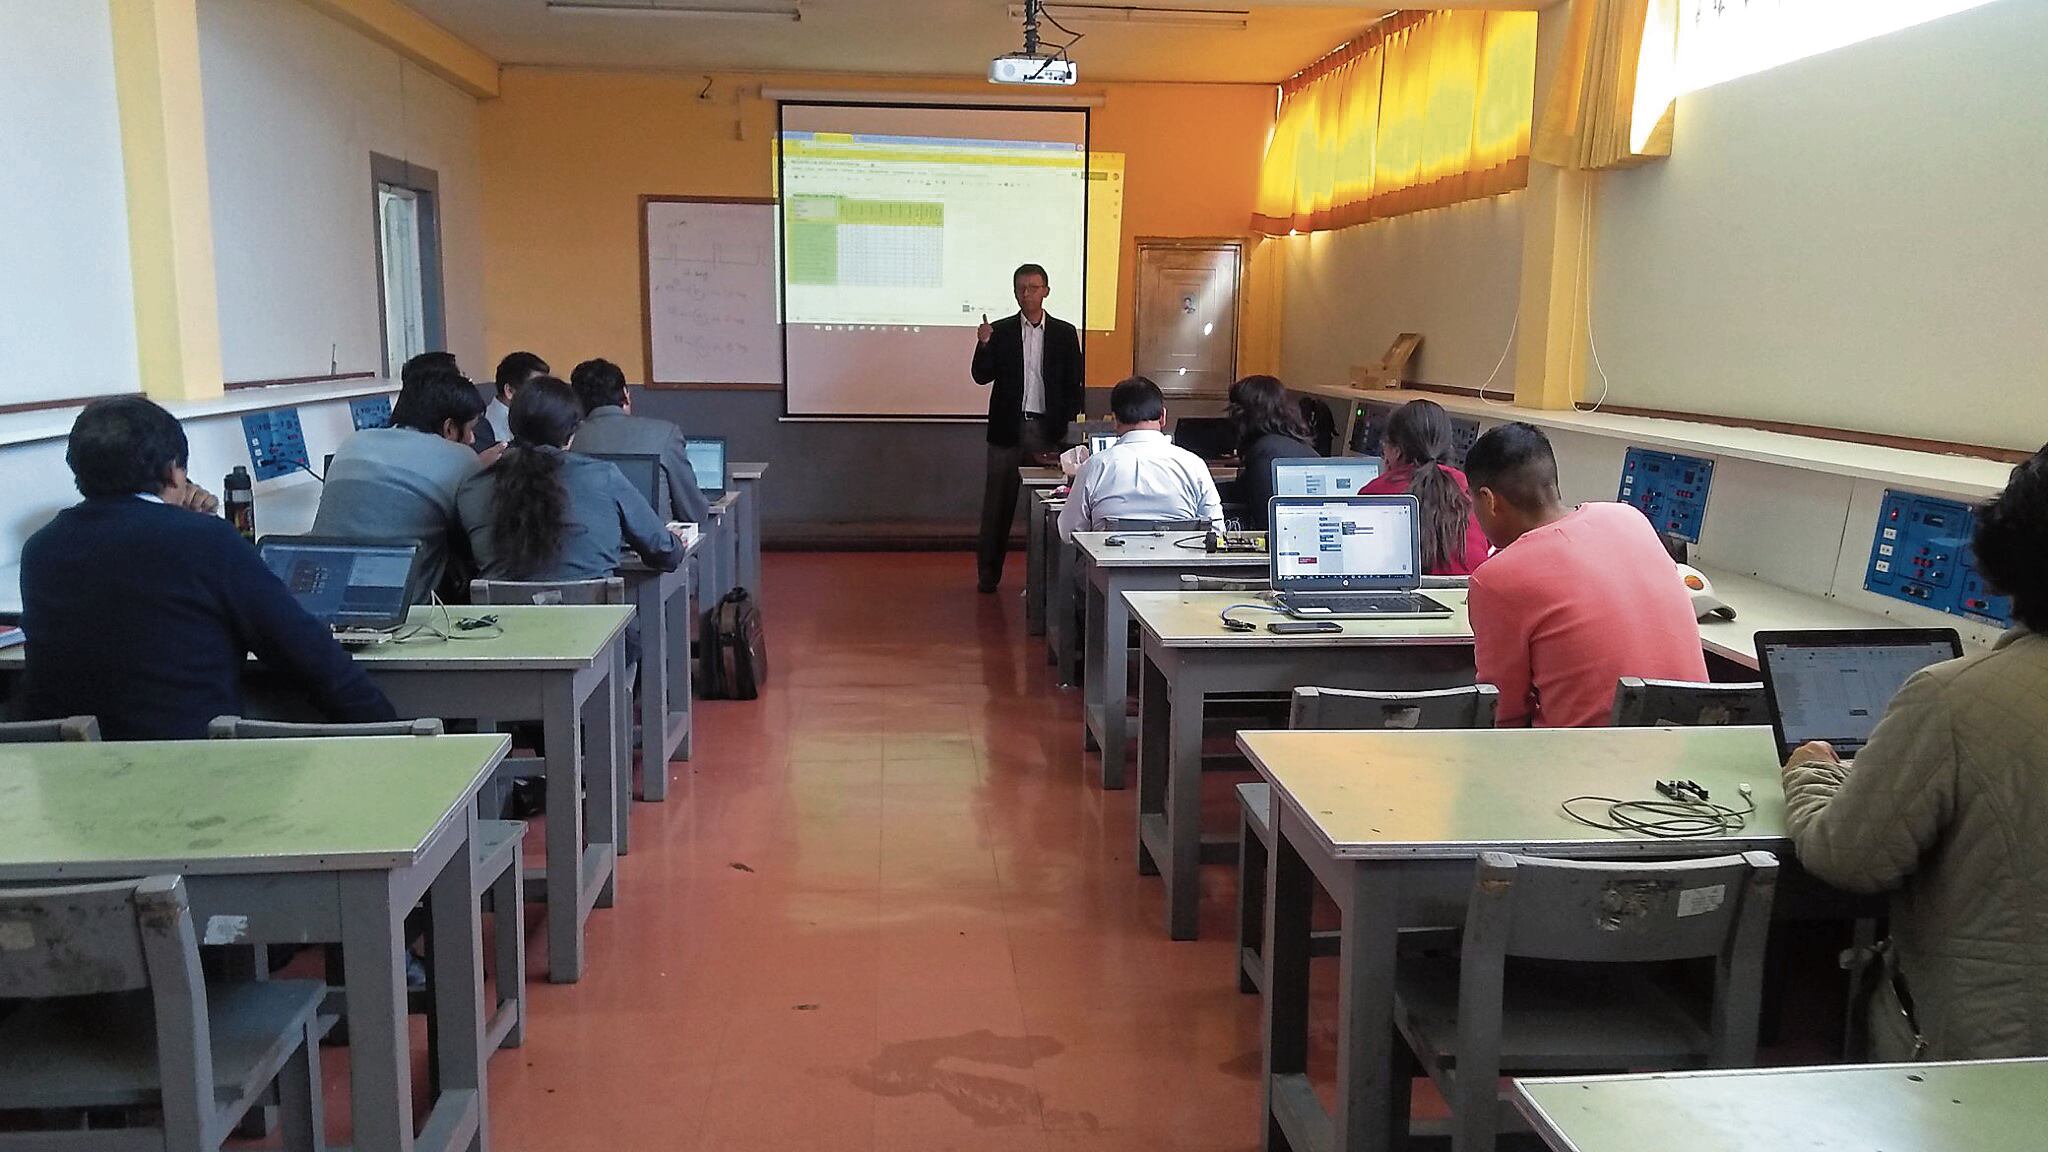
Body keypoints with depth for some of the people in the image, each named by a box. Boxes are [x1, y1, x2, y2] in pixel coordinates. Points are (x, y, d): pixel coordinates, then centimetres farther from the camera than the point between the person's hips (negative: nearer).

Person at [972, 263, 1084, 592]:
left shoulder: (1065, 333, 7)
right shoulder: (1000, 331, 7)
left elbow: (1074, 384, 7)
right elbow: (982, 376, 2)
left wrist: (1068, 425, -1)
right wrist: (984, 345, -15)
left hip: (1048, 429, 0)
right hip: (1008, 428, 0)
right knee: (998, 502, 2)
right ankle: (988, 573, 10)